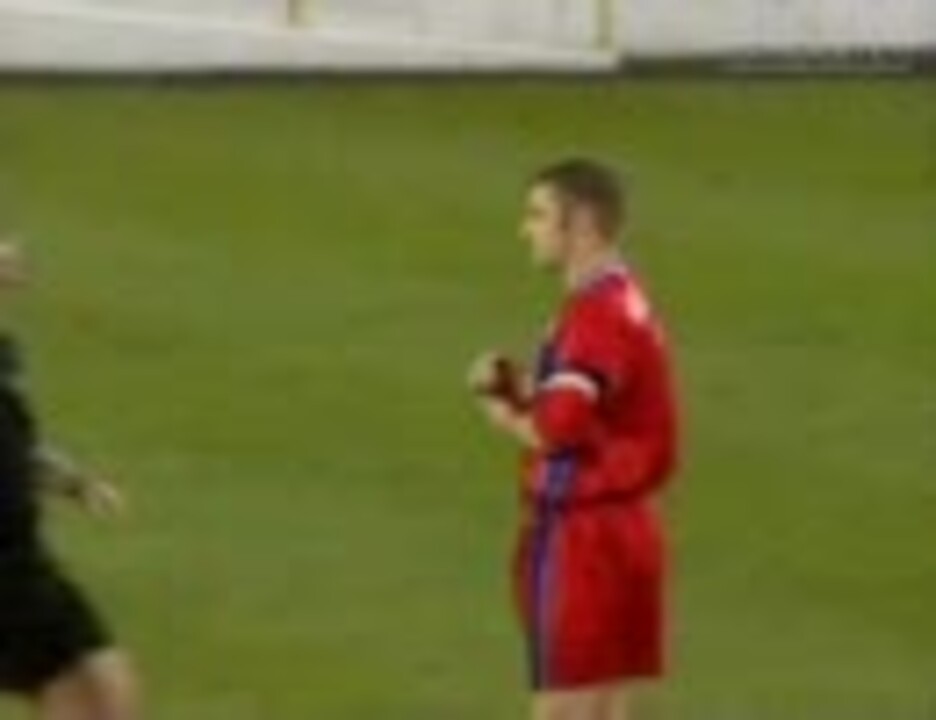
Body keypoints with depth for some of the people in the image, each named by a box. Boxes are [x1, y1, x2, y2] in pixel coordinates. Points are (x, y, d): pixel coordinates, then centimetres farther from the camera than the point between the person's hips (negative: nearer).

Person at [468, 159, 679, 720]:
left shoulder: (599, 315, -19)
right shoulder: (623, 303, 14)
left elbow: (553, 432, -25)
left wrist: (505, 414, -4)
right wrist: (515, 385, -2)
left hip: (584, 537, -10)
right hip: (623, 527, 10)